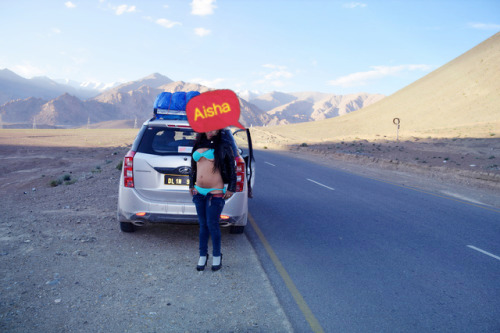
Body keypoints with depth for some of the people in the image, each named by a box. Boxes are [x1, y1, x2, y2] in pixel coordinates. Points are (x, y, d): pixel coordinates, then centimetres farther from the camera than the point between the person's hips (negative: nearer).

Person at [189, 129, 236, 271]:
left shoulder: (223, 145, -3)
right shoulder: (198, 144, 12)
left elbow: (232, 167, -1)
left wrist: (231, 188, -3)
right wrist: (191, 185, 22)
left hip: (215, 192, -5)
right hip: (199, 191, 5)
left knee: (212, 225, -1)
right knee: (202, 224, 11)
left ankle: (217, 256, 19)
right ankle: (203, 255, 25)